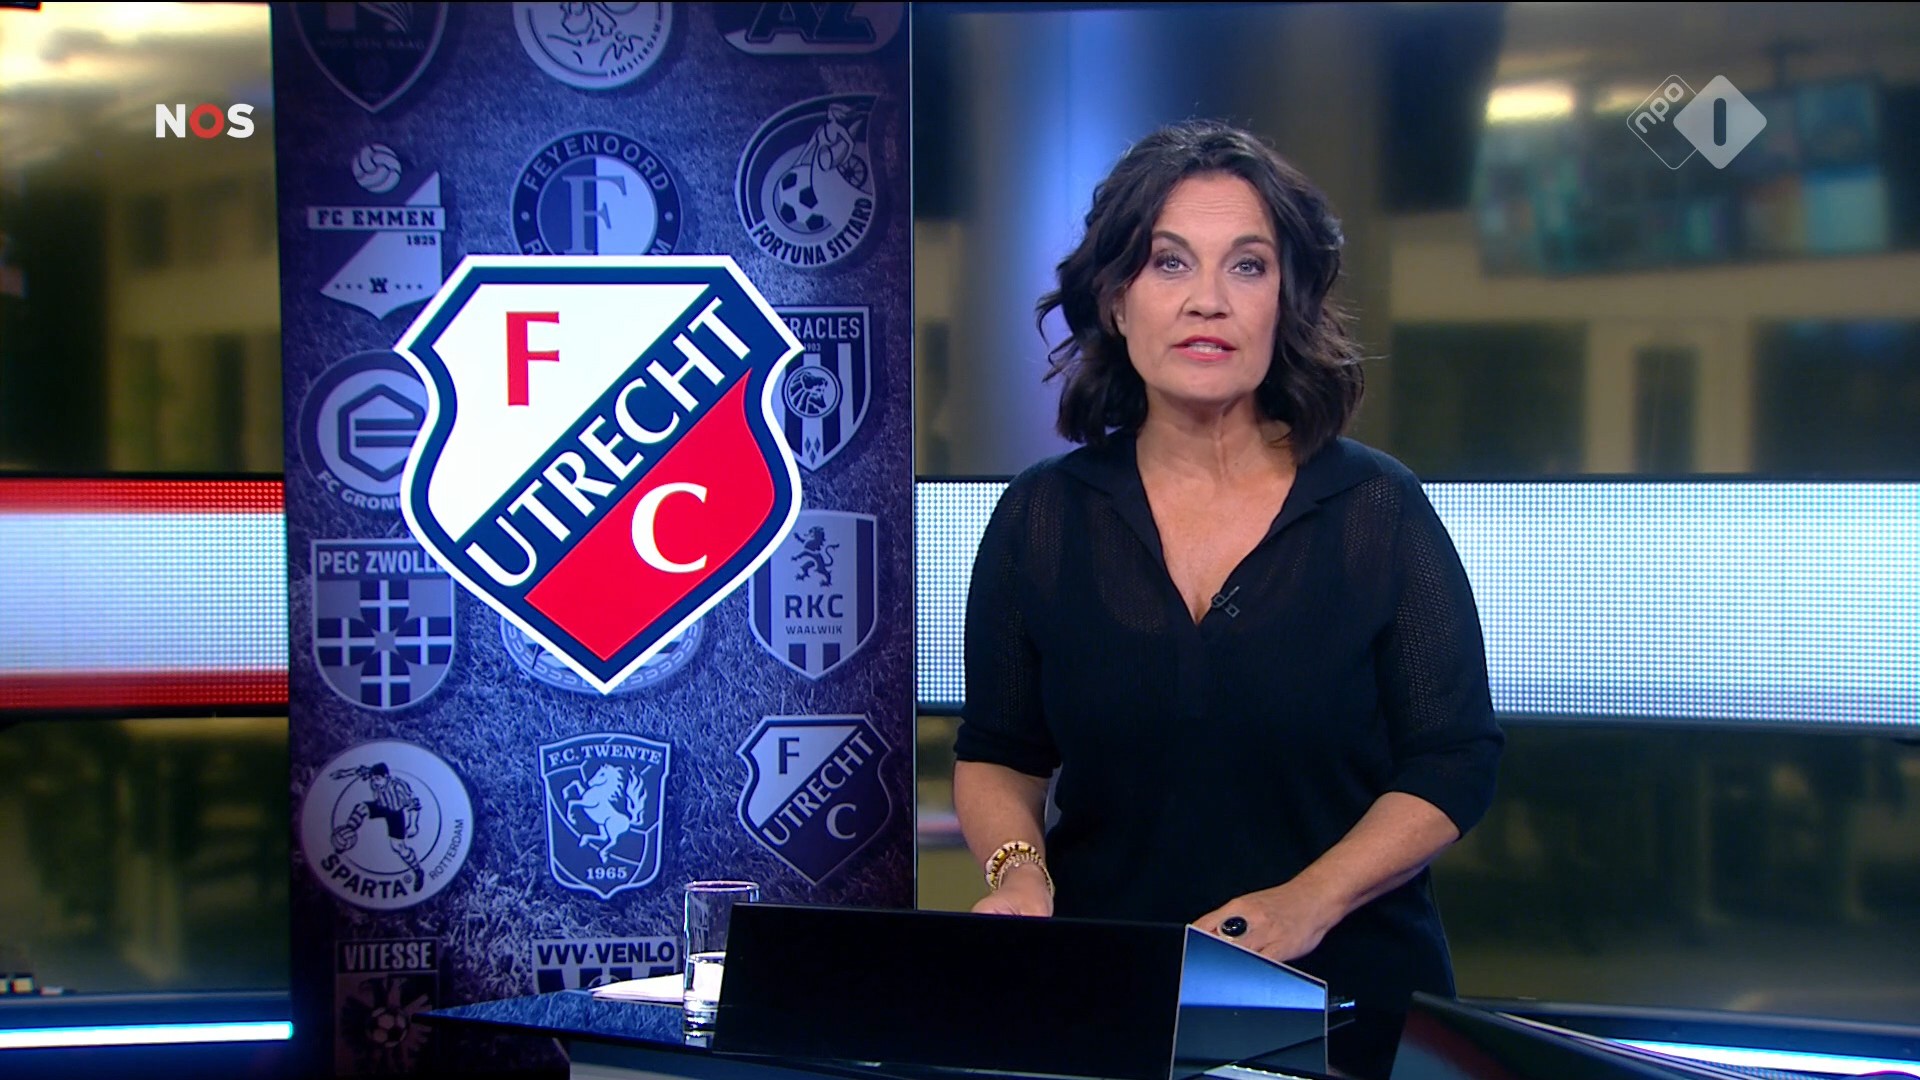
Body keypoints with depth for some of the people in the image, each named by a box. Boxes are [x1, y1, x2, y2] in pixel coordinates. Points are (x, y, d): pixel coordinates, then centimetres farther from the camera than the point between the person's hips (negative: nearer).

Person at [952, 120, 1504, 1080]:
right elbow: (998, 755, 13)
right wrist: (1017, 871, -8)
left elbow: (1452, 763, 0)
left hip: (1347, 997, -1)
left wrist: (1306, 901, -15)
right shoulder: (1041, 519, 5)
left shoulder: (1378, 512, 0)